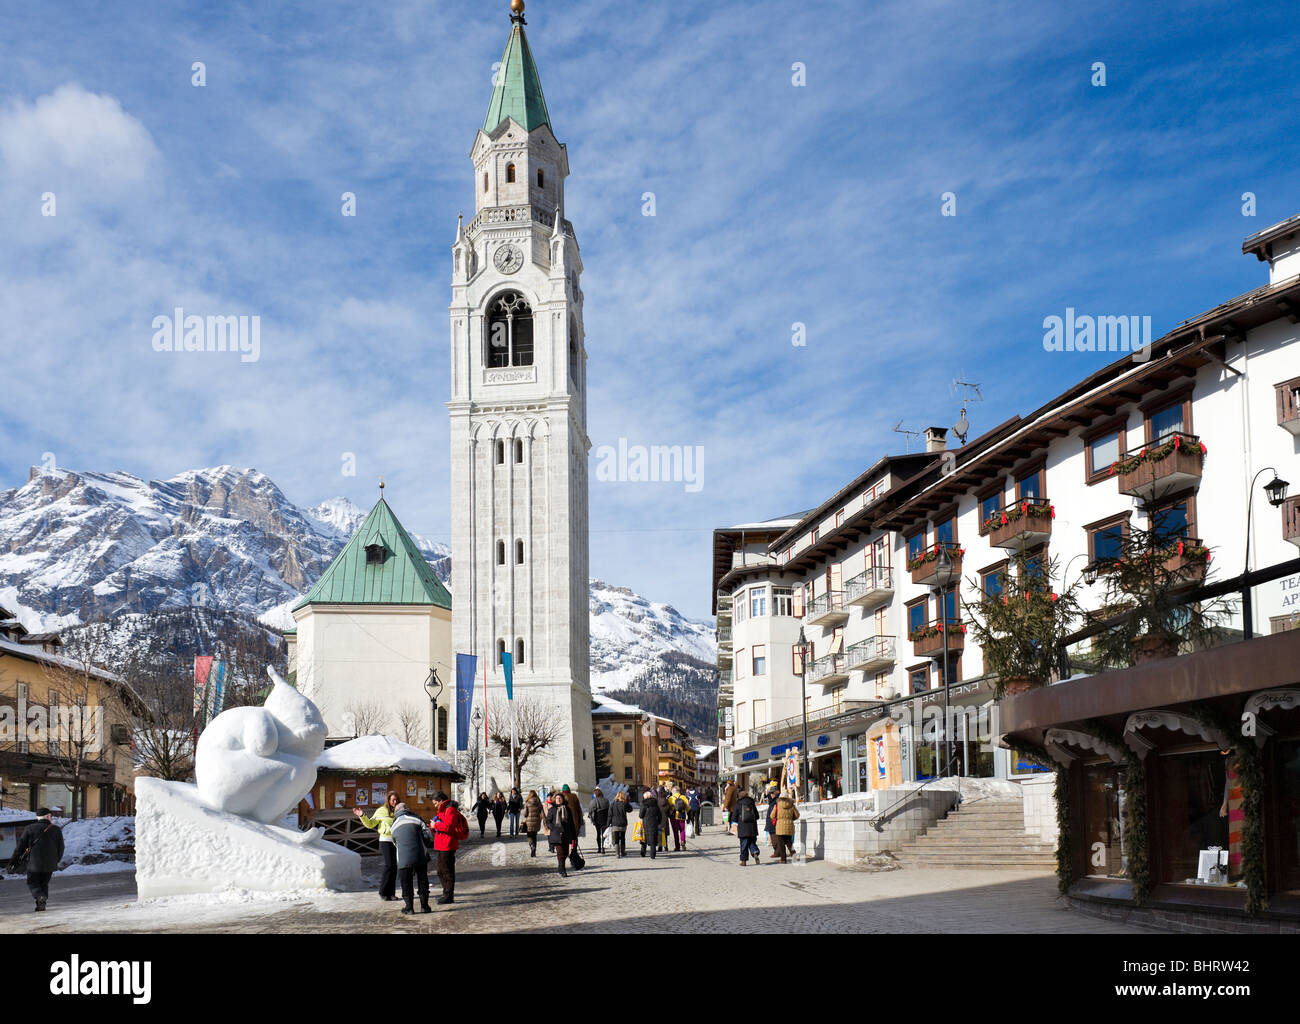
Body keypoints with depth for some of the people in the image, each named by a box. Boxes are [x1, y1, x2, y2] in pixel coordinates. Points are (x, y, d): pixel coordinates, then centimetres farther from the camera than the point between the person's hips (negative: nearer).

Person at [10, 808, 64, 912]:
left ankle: (40, 896, -19)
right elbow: (61, 848, 7)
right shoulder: (56, 830, 4)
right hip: (50, 864, 2)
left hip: (34, 864, -2)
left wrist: (15, 861, 8)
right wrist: (56, 860, 22)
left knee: (32, 883, 8)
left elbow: (20, 846, 1)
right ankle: (42, 904, 2)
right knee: (44, 883, 16)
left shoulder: (30, 829, 1)